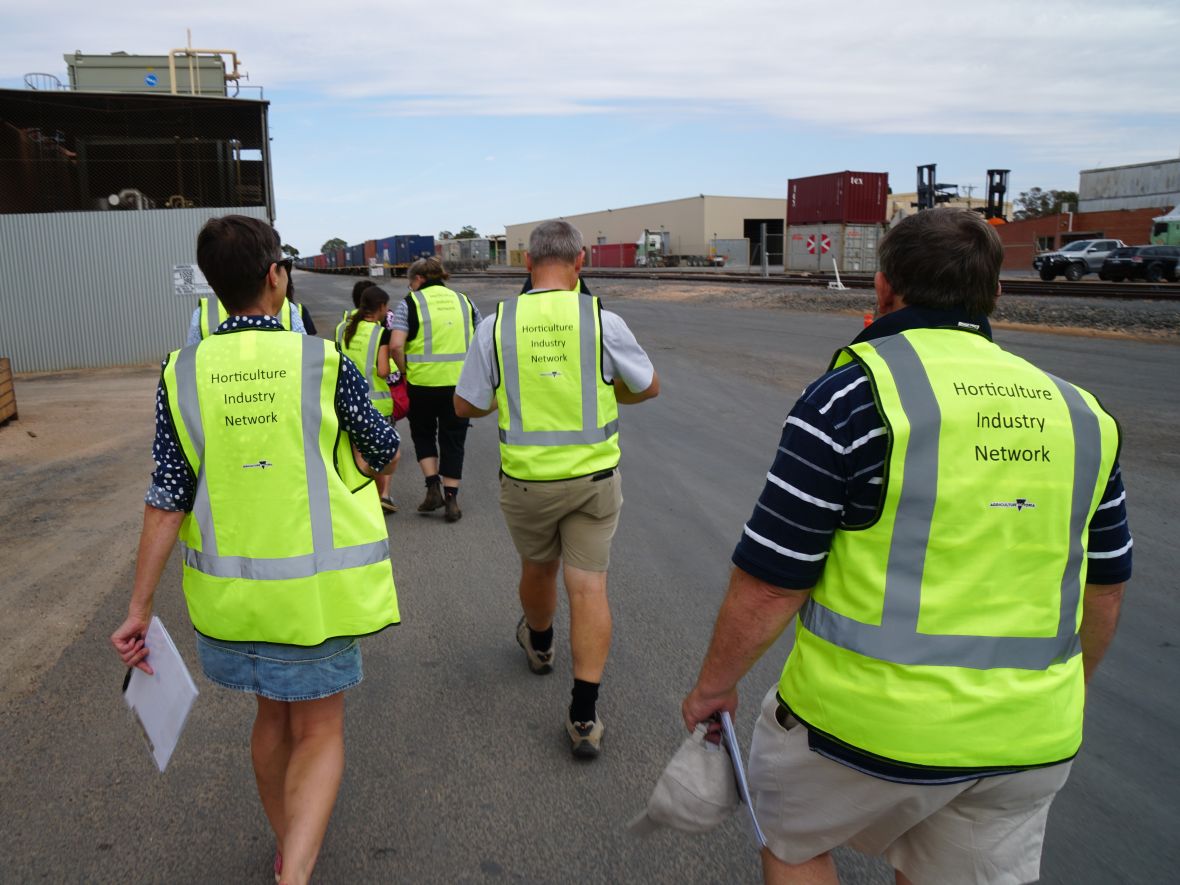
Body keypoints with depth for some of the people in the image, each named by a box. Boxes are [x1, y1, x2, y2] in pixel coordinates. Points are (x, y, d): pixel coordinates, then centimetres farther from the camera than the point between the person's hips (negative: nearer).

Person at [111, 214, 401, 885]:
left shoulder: (183, 372, -5)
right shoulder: (325, 362, -12)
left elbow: (167, 500, -6)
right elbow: (386, 455, 1)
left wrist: (140, 608, 1)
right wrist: (357, 474, 24)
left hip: (229, 588, 4)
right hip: (314, 587, -4)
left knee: (273, 716, 24)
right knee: (319, 730, 10)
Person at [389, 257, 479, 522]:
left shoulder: (410, 303, -1)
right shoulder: (464, 301, 11)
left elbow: (395, 345, -12)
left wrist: (404, 372, 1)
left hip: (423, 381, -2)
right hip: (460, 382, 3)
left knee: (423, 433, 19)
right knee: (453, 440, 11)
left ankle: (433, 487, 8)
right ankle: (451, 499, 11)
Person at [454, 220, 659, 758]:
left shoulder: (497, 325, -8)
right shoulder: (603, 321, -10)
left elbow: (466, 406, -1)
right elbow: (648, 387, 4)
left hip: (525, 480, 1)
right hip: (594, 476, -1)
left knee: (538, 568, 24)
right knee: (588, 586, 4)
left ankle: (538, 644, 53)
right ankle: (584, 716, 4)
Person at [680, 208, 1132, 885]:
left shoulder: (851, 398, -15)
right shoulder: (1078, 412, 4)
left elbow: (769, 586, -15)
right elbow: (1105, 588, 13)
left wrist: (714, 686, 1)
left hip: (871, 723, -5)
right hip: (1027, 740, 6)